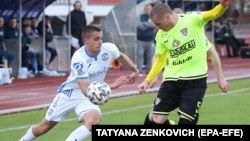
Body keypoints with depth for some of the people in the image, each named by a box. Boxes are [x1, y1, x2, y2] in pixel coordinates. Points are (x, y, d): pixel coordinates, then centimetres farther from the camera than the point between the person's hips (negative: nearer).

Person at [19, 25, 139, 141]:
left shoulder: (109, 49, -16)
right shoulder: (79, 59, -30)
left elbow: (121, 56, 12)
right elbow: (86, 90, -36)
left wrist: (134, 70, 15)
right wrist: (111, 85, -42)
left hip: (89, 97, 3)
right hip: (69, 94, -3)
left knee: (93, 121, -31)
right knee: (45, 126, 10)